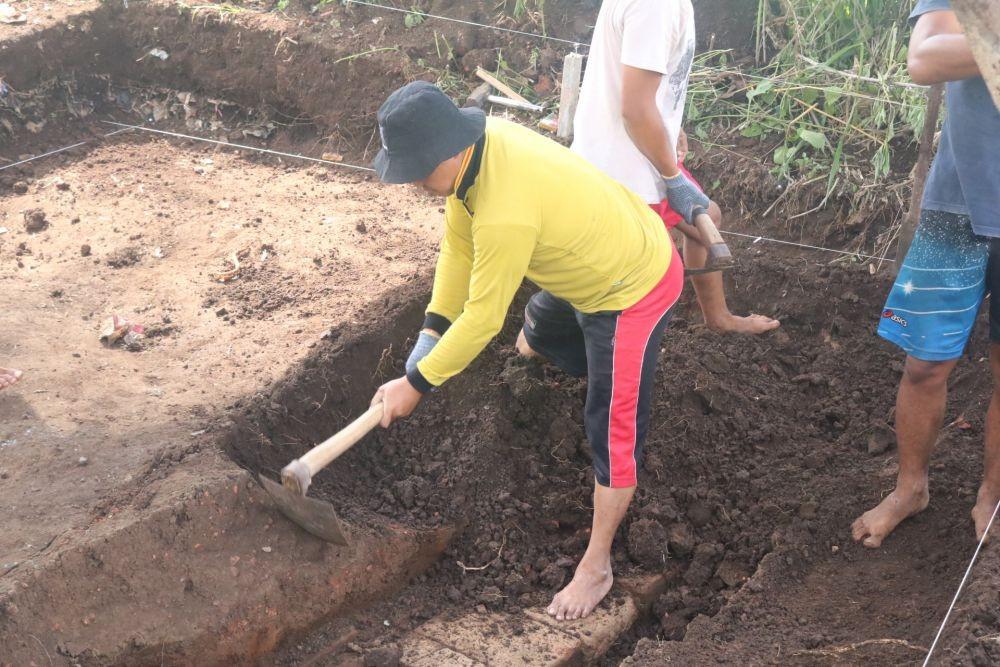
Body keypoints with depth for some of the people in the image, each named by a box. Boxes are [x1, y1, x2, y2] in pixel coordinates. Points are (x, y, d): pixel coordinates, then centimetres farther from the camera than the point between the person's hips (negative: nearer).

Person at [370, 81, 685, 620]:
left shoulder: (505, 214, -40)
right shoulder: (474, 142, -14)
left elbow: (482, 317, -29)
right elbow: (458, 245, -2)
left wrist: (415, 384, -20)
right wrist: (431, 331, -6)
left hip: (633, 289, -9)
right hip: (592, 258, 9)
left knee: (613, 430, -2)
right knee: (538, 335, 33)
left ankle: (596, 568, 10)